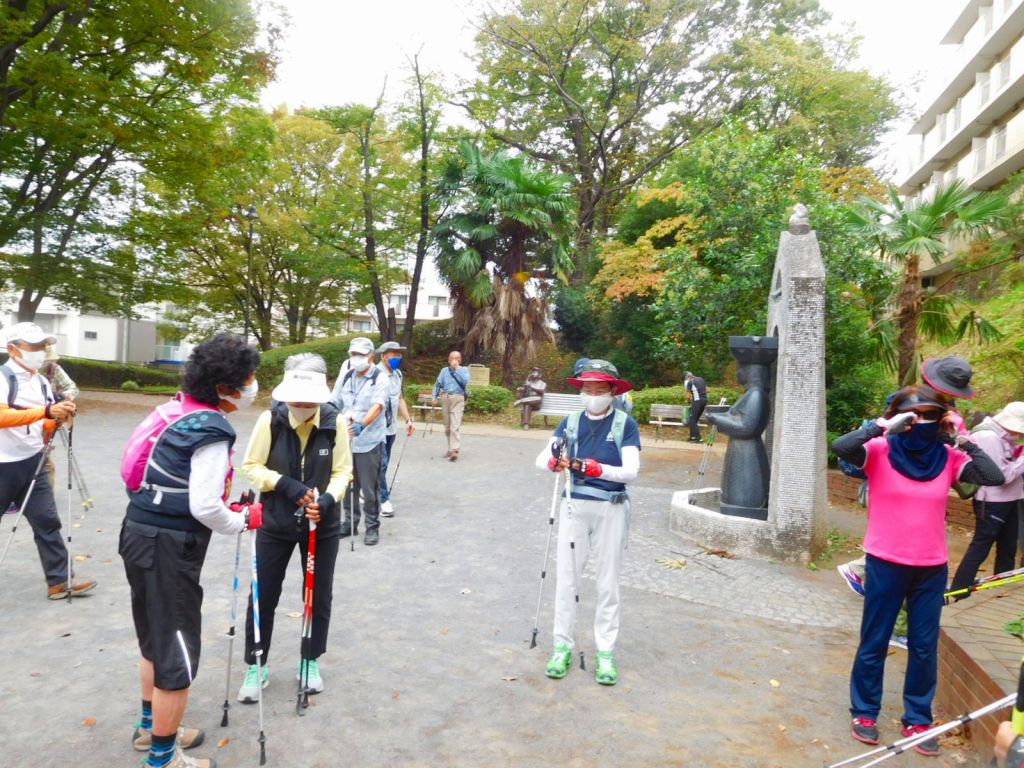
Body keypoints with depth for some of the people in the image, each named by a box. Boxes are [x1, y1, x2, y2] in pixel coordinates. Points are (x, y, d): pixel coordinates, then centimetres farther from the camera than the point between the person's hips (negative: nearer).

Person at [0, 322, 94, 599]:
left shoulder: (42, 382, 7)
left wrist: (60, 418, -10)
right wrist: (46, 411, -34)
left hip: (32, 464, 6)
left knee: (47, 521, 5)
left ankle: (59, 581, 9)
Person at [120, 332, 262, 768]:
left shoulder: (181, 411, 6)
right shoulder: (213, 432, -22)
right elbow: (204, 507, -24)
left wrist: (229, 508, 15)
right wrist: (245, 520, -6)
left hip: (144, 535, 10)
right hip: (168, 549, -10)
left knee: (157, 638, 26)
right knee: (177, 657, 5)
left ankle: (151, 727, 45)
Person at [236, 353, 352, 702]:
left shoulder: (334, 422, -15)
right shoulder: (270, 419, -16)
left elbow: (342, 471, -6)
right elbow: (251, 466, -8)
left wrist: (328, 499, -25)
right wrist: (285, 484, -23)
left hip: (322, 524, 1)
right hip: (275, 523, -1)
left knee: (319, 595, 13)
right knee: (263, 595, 8)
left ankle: (311, 662, 34)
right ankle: (255, 666, 29)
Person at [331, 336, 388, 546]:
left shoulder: (379, 379, -8)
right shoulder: (345, 377, 9)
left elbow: (378, 406, -21)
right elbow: (333, 403, 10)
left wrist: (362, 424, -36)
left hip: (369, 442, -5)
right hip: (346, 440, 5)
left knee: (369, 488, 2)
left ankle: (372, 527, 16)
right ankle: (350, 522, 29)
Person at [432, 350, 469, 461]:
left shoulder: (463, 370, 7)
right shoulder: (444, 370, 15)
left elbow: (465, 381, -13)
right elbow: (438, 384, 10)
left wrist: (456, 368, -10)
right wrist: (435, 397, -1)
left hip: (458, 399, -4)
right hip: (445, 398, 4)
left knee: (455, 426, -14)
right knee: (447, 426, 10)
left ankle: (454, 450, -20)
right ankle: (451, 448, 22)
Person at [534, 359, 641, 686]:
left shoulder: (625, 423, -8)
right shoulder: (571, 422, 1)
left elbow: (631, 471, -17)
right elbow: (540, 460, -5)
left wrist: (595, 468, -32)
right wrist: (554, 461, -29)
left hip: (611, 509, -2)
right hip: (574, 506, 3)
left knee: (608, 582, 9)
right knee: (566, 578, 8)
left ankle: (605, 653, 21)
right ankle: (563, 646, 23)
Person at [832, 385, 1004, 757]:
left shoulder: (948, 457, -1)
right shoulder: (880, 451, -11)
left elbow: (995, 477, -12)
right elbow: (840, 447, -28)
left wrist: (964, 441, -14)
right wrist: (885, 426, -27)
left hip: (932, 568, 3)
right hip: (885, 564, -3)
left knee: (925, 647, 14)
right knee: (874, 643, 11)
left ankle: (917, 719, 31)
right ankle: (864, 712, 28)